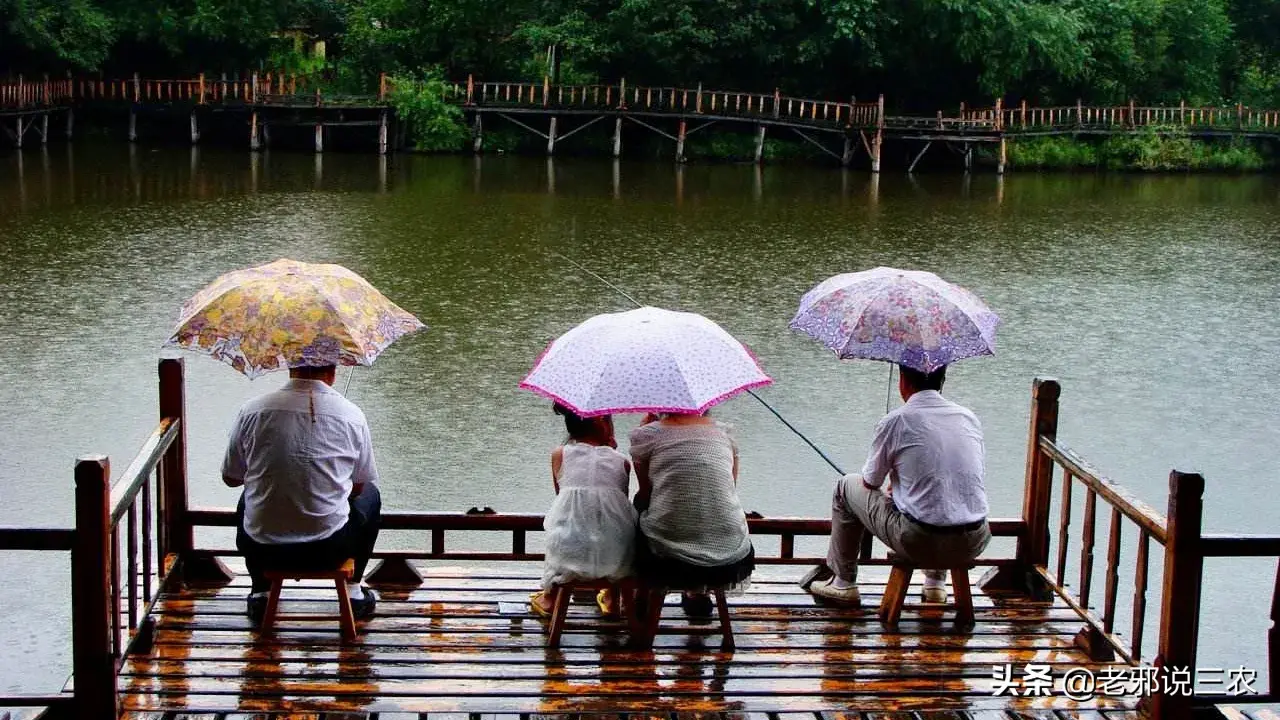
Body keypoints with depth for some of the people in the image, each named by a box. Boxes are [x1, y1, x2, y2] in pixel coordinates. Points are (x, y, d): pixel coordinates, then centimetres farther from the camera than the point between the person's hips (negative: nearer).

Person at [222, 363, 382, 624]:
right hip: (329, 551, -1)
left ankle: (261, 593, 30)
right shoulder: (352, 416, -6)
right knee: (370, 496, 29)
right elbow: (360, 486, 8)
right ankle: (353, 590, 30)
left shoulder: (252, 411, -5)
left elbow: (230, 478, 8)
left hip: (262, 550, 1)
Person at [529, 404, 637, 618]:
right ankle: (612, 598, 47)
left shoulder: (559, 455, 5)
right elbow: (622, 501, 13)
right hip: (614, 556, 0)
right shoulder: (621, 461, 5)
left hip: (569, 553, 1)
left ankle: (549, 596, 49)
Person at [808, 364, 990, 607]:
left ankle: (843, 583, 29)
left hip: (919, 544, -4)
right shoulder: (970, 418, 7)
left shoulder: (894, 422, -6)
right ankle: (936, 582, 40)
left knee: (847, 486, 20)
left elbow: (871, 483, 6)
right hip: (974, 545, 4)